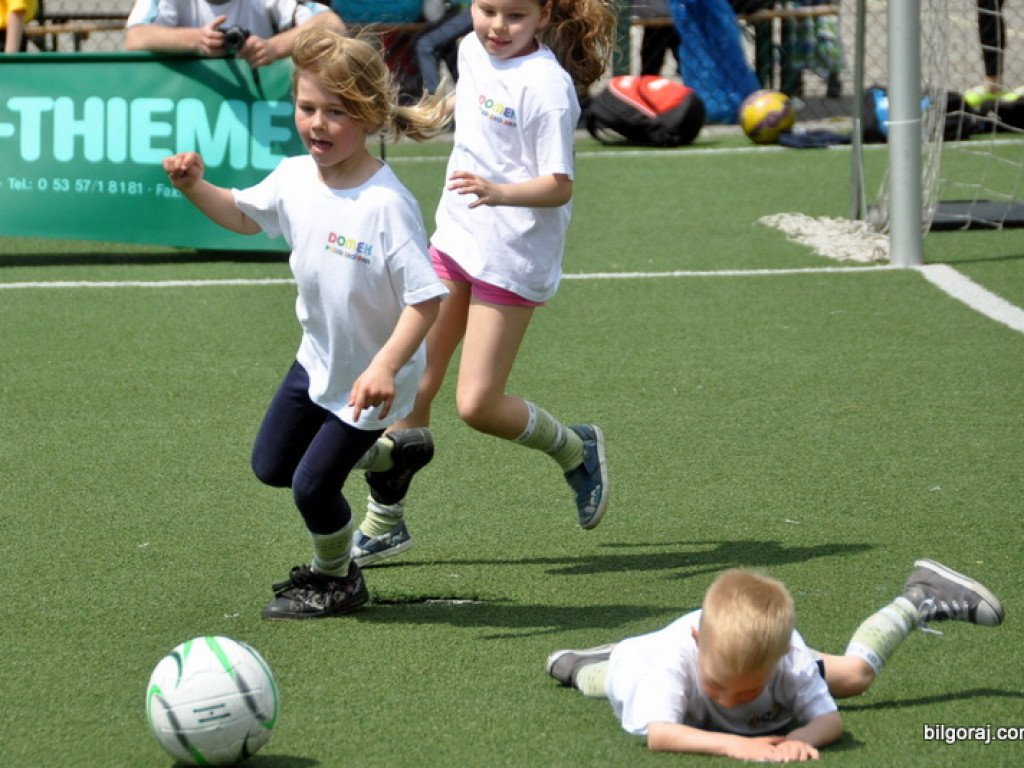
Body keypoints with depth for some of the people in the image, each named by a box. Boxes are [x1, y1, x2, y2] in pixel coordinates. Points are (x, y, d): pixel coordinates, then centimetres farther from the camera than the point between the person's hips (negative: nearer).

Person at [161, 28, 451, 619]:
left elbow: (426, 298, -32)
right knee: (270, 466, 19)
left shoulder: (387, 204, -32)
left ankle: (337, 581, 28)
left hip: (369, 379, -8)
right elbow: (242, 214, 12)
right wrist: (196, 187, -6)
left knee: (312, 485, -1)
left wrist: (385, 366, -41)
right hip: (318, 361, 8)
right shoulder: (295, 178, -10)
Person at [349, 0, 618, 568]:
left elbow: (559, 186, -25)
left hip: (511, 260, -7)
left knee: (477, 405, -7)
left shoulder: (545, 86, -21)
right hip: (454, 242, 7)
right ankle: (384, 522, 20)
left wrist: (497, 192, -41)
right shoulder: (472, 52, 3)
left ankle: (575, 450, 22)